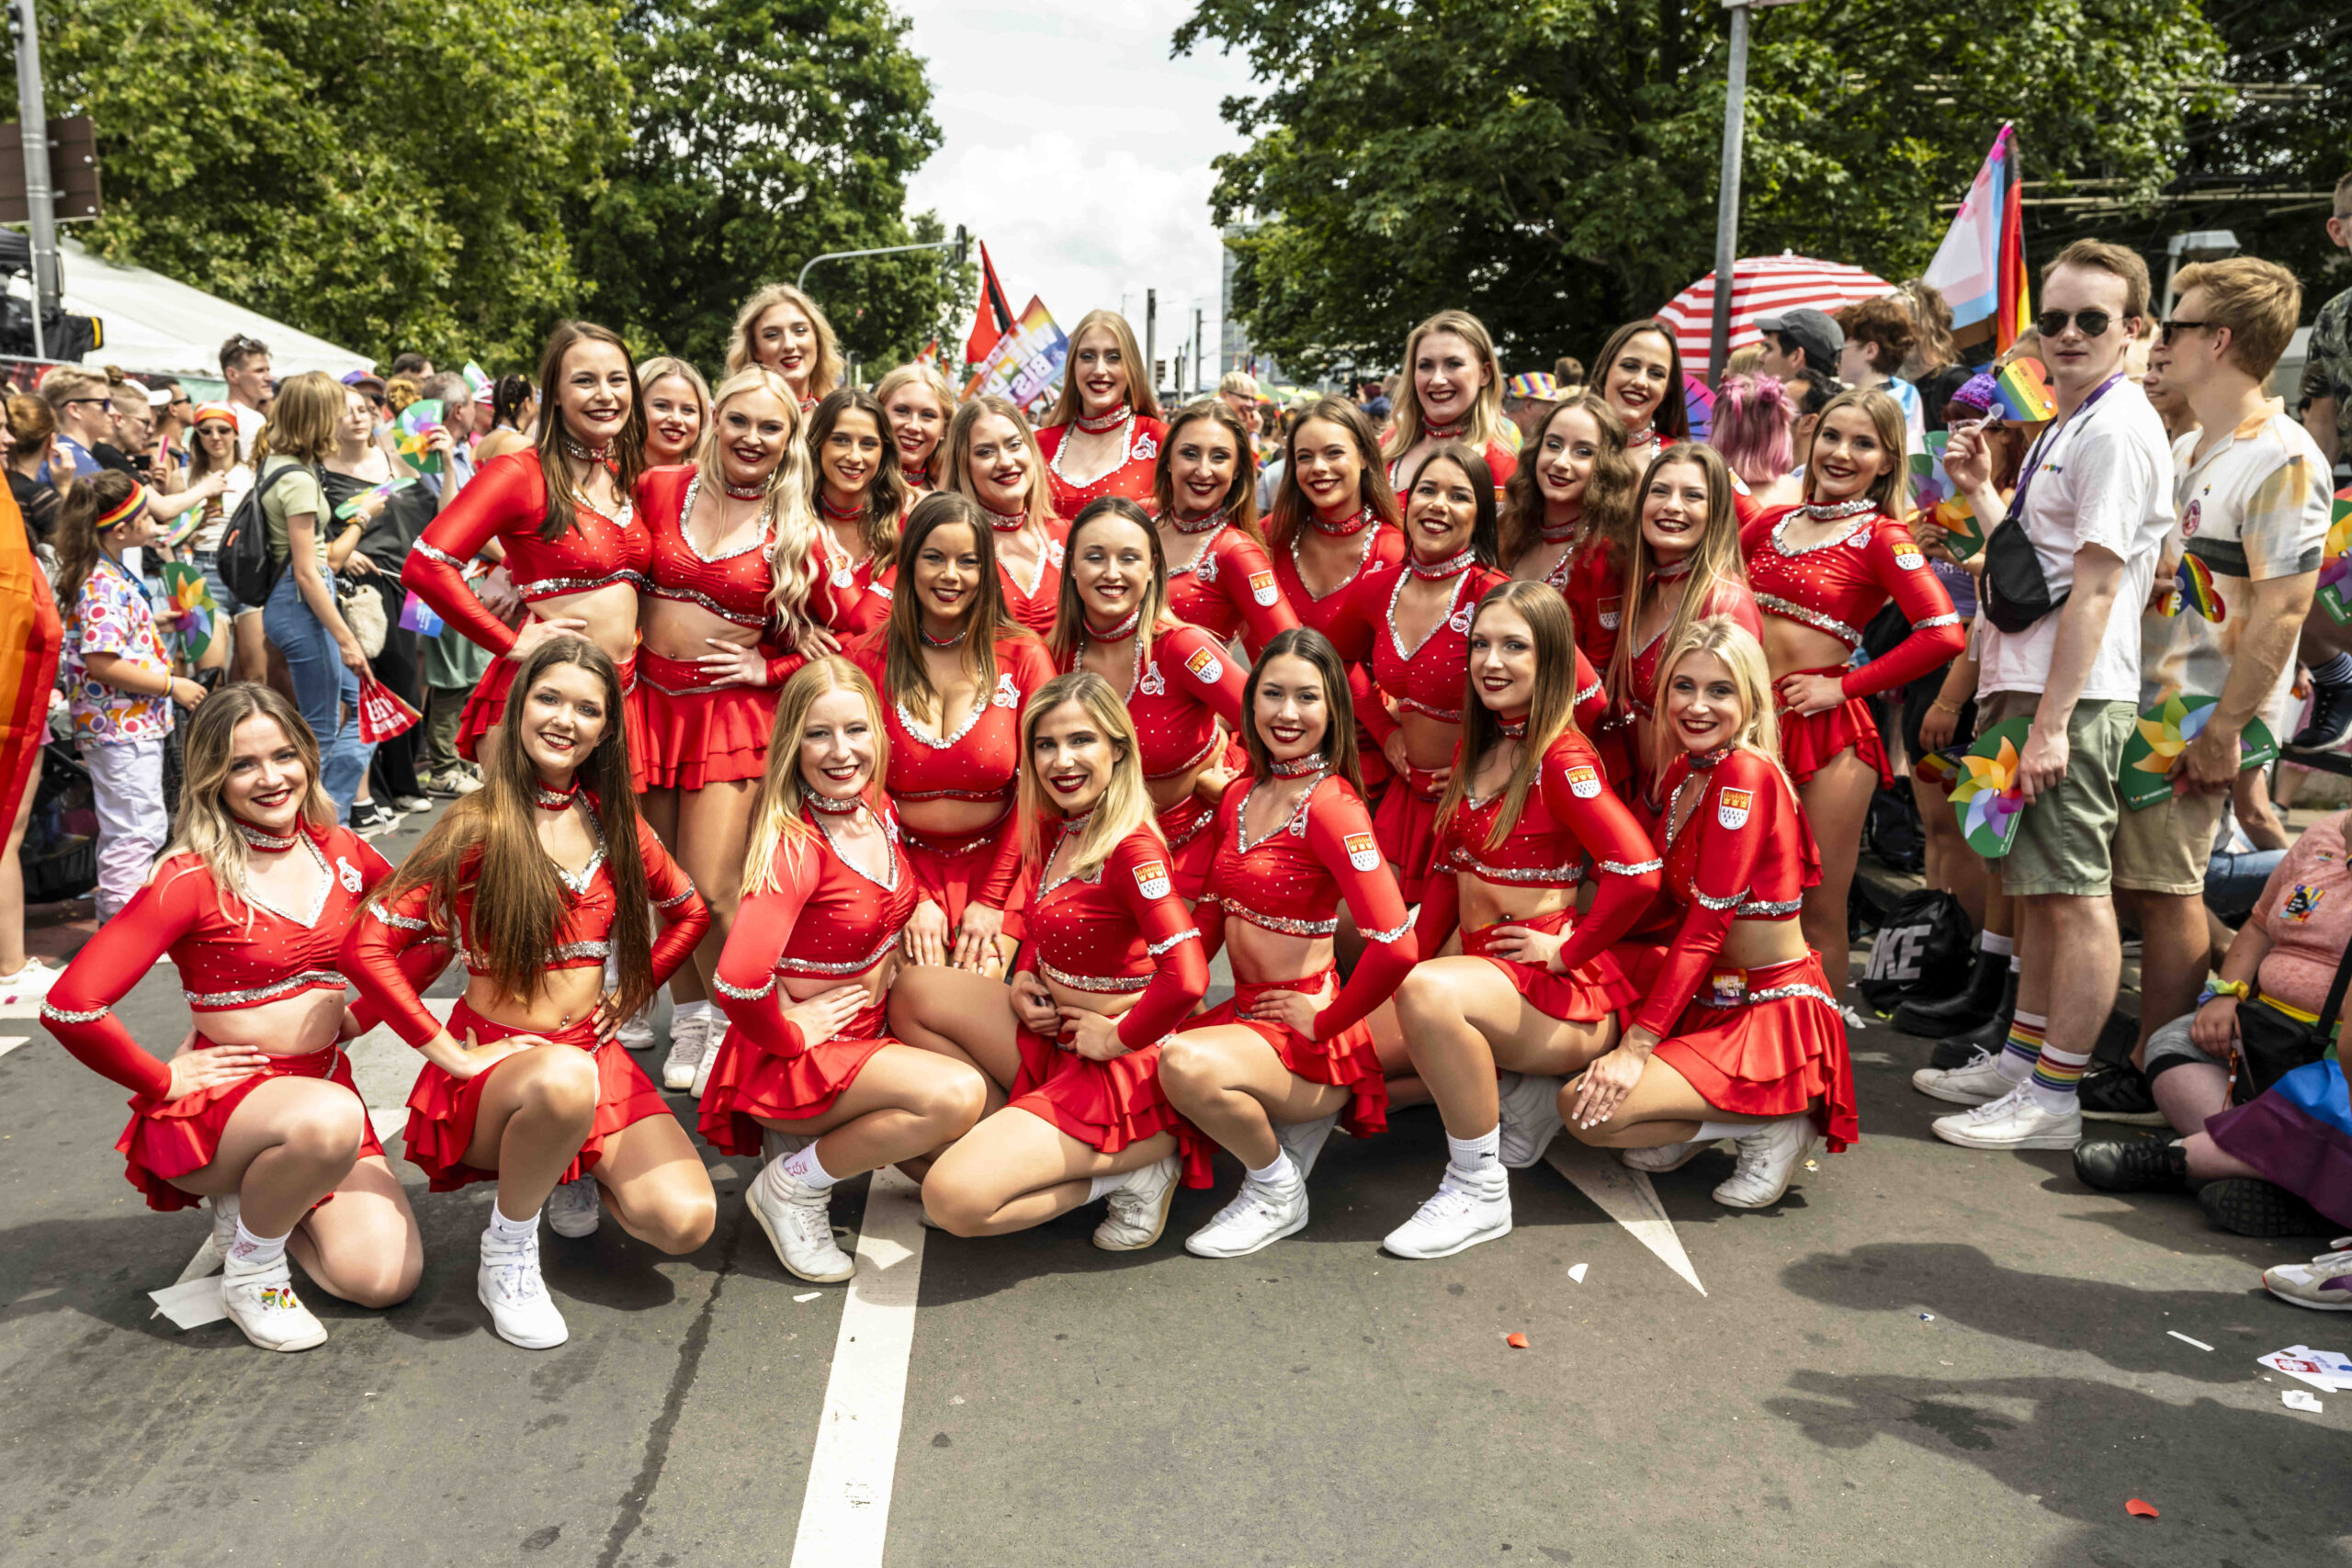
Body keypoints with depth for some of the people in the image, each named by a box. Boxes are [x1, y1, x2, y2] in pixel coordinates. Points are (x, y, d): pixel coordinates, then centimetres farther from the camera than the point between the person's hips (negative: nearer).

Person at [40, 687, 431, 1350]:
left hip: (325, 1083, 5)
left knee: (387, 1278, -11)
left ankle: (253, 1203, 18)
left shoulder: (338, 853, 2)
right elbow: (69, 1005, -20)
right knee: (331, 1118, -40)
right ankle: (251, 1266, -8)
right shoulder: (194, 879, -13)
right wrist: (165, 1081, -11)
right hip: (219, 1100, -5)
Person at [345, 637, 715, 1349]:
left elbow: (690, 913, 20)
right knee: (565, 1080, -43)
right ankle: (507, 1252, -12)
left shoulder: (613, 821, 6)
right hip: (494, 1063, -4)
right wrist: (448, 1051, -15)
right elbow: (367, 947, -12)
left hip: (594, 1057, 4)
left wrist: (628, 995, 8)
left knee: (685, 1222, -18)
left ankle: (568, 1172, 16)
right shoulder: (477, 827, -7)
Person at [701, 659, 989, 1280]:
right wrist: (791, 1032, -18)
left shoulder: (880, 810, 0)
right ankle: (795, 1183, -8)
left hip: (871, 1036, 8)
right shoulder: (795, 846, -24)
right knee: (958, 1094, -29)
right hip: (794, 1059, -8)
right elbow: (738, 983, -35)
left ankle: (815, 1131, 12)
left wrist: (918, 912, 3)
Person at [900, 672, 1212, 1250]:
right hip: (1052, 1036, 9)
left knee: (954, 1200, -20)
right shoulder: (1055, 831, 4)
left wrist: (1119, 1038, -17)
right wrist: (1023, 982, 3)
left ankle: (1135, 1160, -4)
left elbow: (1186, 980, -33)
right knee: (914, 992, 3)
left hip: (1115, 1067, -9)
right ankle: (1011, 1137, 2)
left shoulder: (1133, 848, -22)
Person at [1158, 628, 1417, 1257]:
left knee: (1185, 1063, -32)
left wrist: (1324, 1021, -15)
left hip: (1306, 1034, -8)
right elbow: (1209, 920, 14)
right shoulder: (1240, 794, 7)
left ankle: (1278, 1193, -3)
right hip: (1245, 1013, 8)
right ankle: (1293, 1120, 12)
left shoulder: (1331, 804, -18)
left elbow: (1396, 946, -28)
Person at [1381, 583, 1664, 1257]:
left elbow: (1638, 871, -28)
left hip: (1560, 989, -9)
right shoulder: (1479, 745, 10)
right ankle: (1516, 1086, 13)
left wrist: (1567, 949, -17)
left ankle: (1480, 1192, -17)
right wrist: (1406, 966, 3)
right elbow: (1448, 872, 13)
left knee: (1429, 991, -35)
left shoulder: (1563, 758, -15)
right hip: (1483, 973, 9)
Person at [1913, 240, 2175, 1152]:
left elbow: (2094, 587, -19)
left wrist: (2051, 722, -22)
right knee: (2040, 890, 16)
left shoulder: (2116, 429, -11)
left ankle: (2053, 1099, 1)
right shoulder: (2068, 427, 20)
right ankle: (2021, 1058, 27)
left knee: (2073, 895, -5)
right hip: (2033, 687, 10)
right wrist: (1979, 492, 14)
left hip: (2075, 698, -10)